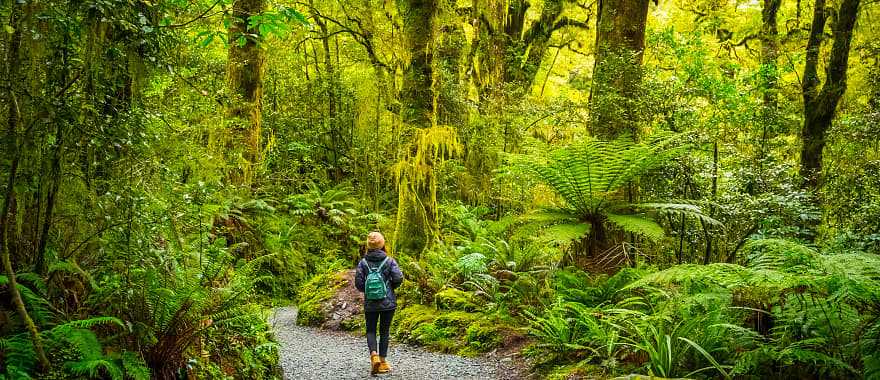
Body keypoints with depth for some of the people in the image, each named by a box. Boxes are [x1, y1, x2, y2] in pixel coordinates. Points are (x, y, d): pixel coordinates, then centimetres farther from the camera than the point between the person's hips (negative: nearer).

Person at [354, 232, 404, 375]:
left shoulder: (363, 262, -3)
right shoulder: (389, 261, -5)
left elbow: (358, 283, -6)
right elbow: (398, 278, -13)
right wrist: (390, 287, 8)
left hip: (370, 304, 0)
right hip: (388, 303, 0)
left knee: (370, 331, 11)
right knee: (384, 331, 11)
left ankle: (374, 355, -13)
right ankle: (382, 362, 15)